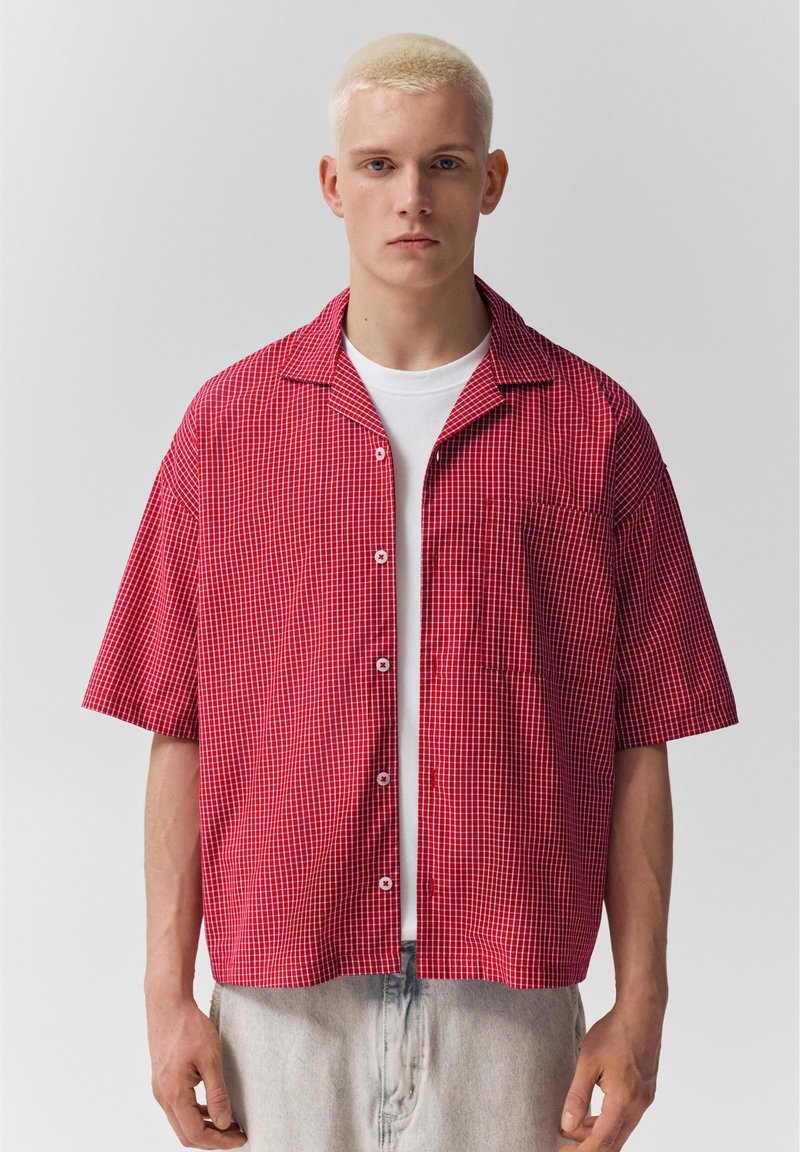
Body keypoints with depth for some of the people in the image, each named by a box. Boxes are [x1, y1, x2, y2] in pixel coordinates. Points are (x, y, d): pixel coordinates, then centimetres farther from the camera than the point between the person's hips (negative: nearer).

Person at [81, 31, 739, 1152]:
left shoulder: (596, 426, 1)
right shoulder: (230, 421, 3)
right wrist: (168, 994, 0)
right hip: (284, 998, 1)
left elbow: (637, 743, 1)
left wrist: (642, 1005, -2)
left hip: (509, 1007, 0)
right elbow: (180, 733, 4)